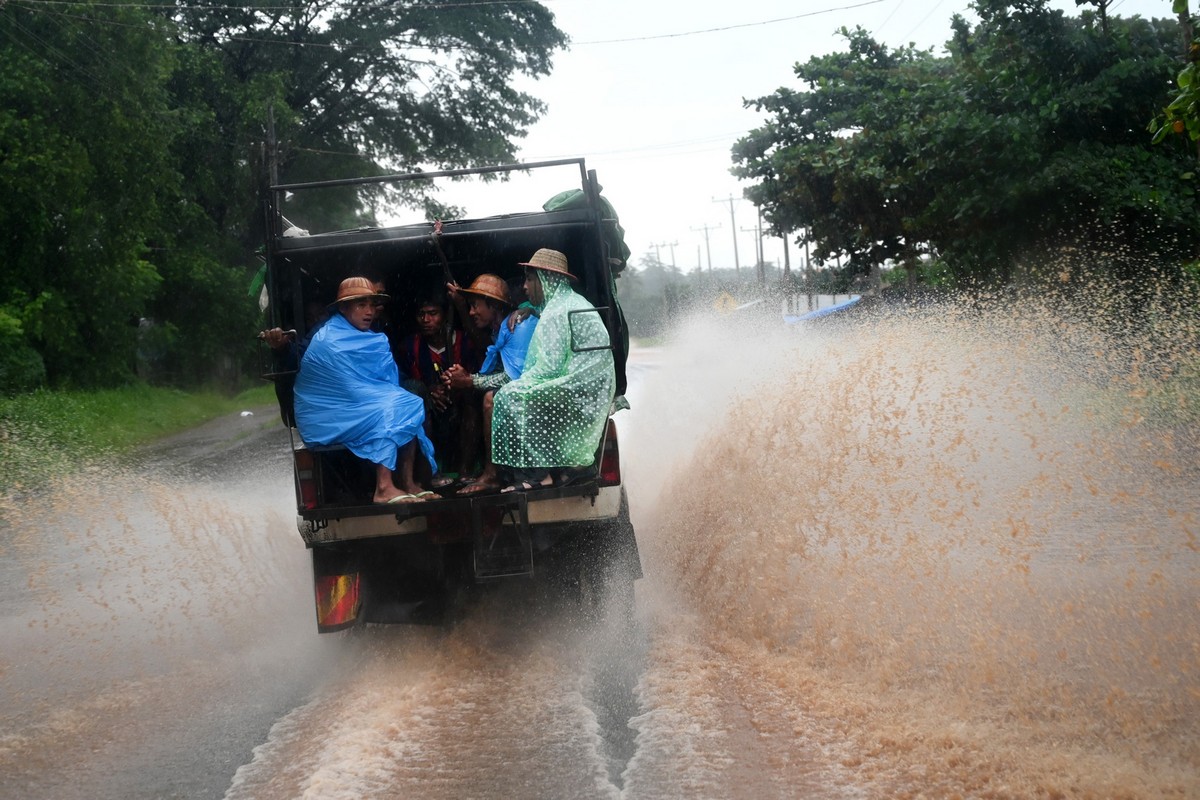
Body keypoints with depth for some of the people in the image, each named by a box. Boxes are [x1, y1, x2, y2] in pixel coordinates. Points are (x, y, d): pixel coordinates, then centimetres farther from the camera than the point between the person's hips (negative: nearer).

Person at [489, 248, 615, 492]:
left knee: (510, 397, -14)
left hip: (578, 388, -11)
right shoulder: (571, 301, 20)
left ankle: (536, 474, -15)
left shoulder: (556, 313, -14)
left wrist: (519, 383, -8)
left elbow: (549, 367, -20)